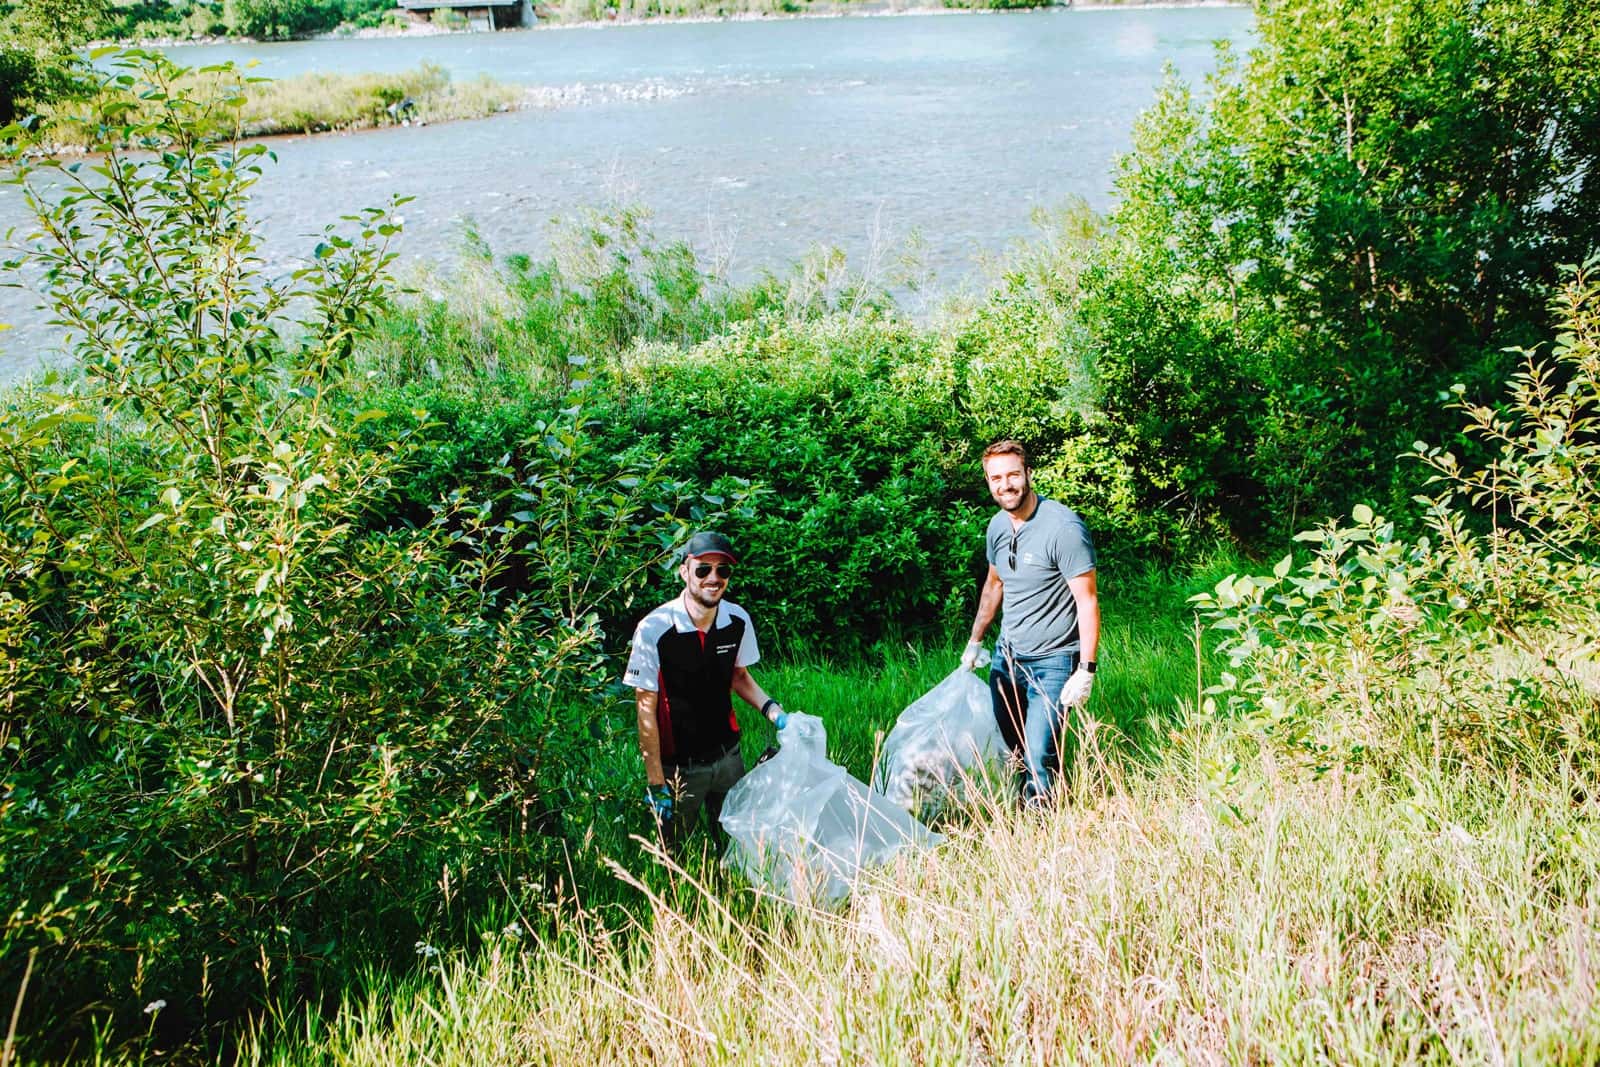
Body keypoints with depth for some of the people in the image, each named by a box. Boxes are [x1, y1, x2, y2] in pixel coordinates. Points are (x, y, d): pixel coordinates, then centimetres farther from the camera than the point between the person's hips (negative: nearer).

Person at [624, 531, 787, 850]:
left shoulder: (739, 621, -6)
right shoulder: (654, 629, -21)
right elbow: (646, 710, -15)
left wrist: (773, 711, -5)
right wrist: (656, 784, -14)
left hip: (728, 756, 4)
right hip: (678, 766, -4)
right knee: (673, 856, 12)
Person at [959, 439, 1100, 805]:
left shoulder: (1063, 527, -20)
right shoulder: (998, 525, 4)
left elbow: (1087, 601, -19)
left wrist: (1085, 671, -22)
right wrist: (975, 642, 25)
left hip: (1052, 662, -7)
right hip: (1006, 654, 7)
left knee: (1038, 757, -13)